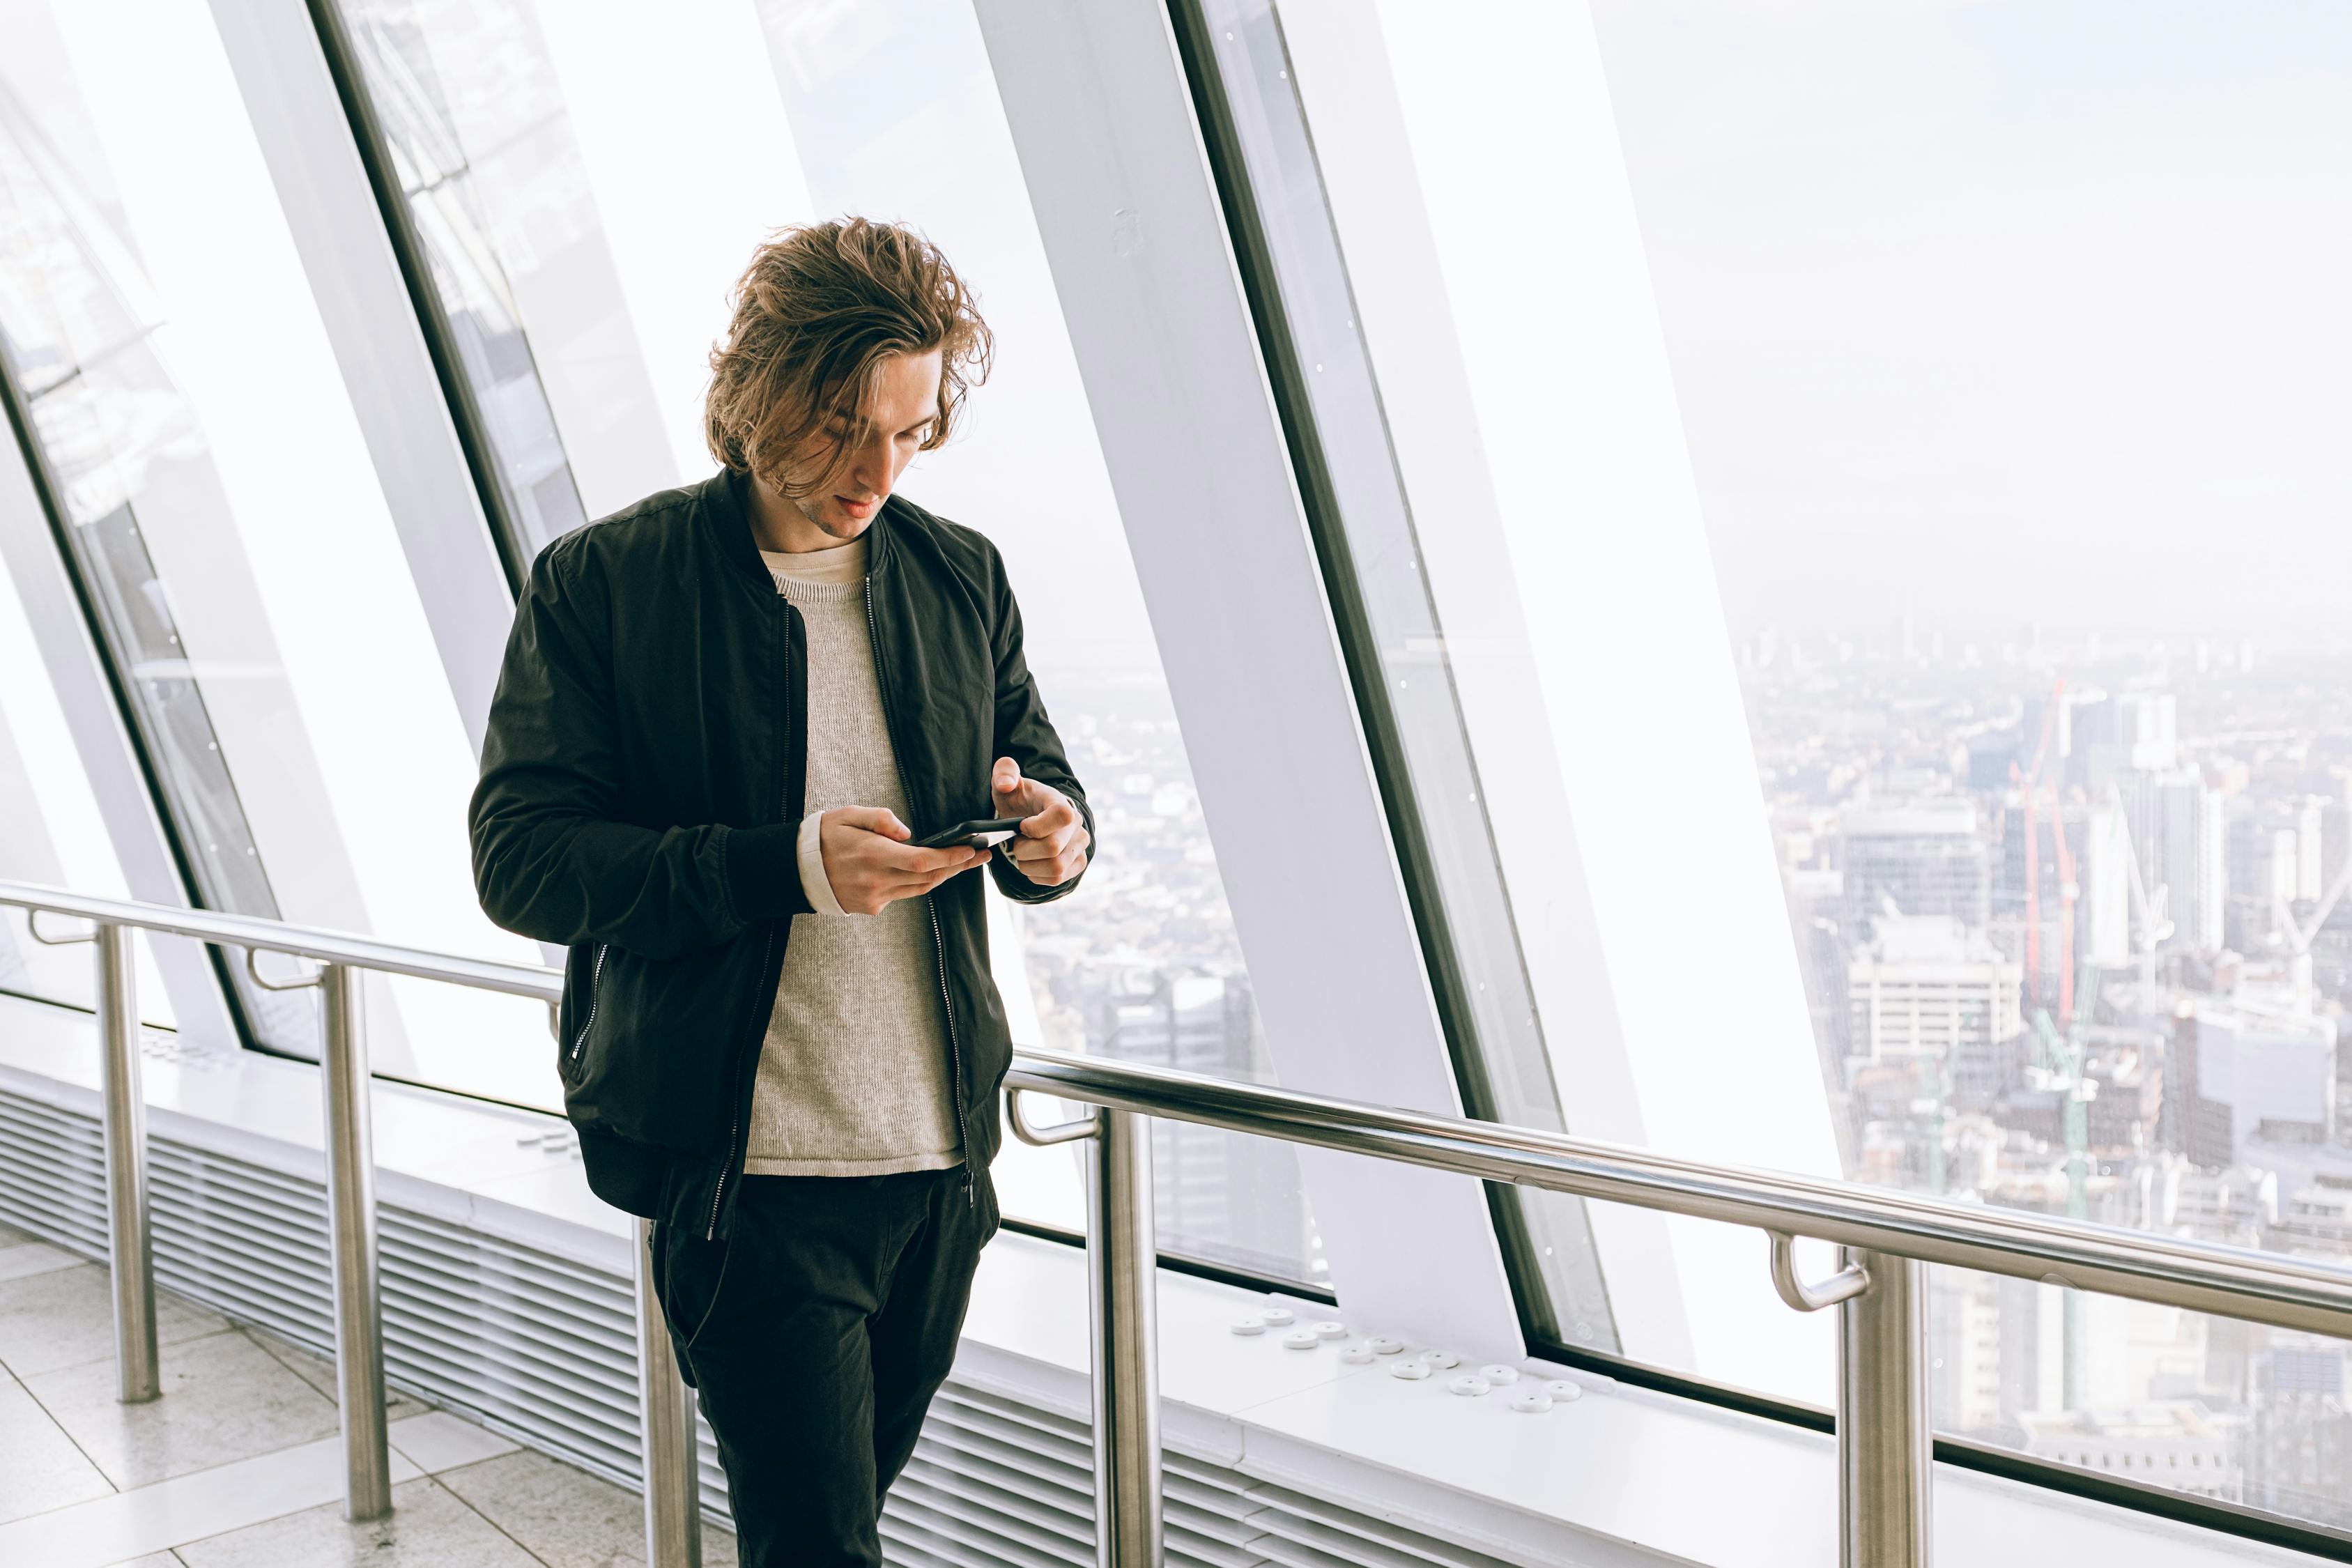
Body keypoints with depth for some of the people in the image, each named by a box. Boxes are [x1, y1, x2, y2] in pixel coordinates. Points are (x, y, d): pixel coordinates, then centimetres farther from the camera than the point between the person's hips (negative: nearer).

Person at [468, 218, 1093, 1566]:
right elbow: (519, 859, -11)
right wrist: (784, 866, -24)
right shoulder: (600, 583, -6)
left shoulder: (963, 577, 7)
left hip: (944, 1154, 5)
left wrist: (1053, 833, -10)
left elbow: (1041, 775, 17)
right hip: (746, 1167, -5)